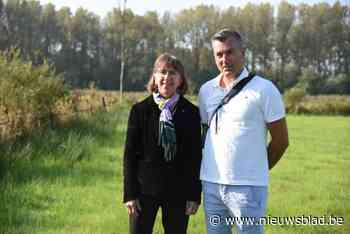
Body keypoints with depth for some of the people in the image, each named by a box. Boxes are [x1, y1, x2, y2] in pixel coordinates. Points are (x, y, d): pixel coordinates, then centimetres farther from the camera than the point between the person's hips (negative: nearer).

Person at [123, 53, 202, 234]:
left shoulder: (191, 112, 1)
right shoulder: (140, 110, -1)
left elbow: (196, 155, 2)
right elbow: (130, 154, -1)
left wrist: (194, 195, -2)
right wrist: (130, 194, -6)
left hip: (178, 192, 1)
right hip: (145, 188, -1)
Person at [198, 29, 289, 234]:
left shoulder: (264, 89, -5)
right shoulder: (206, 90, 9)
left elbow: (281, 140, -1)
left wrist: (258, 170, 8)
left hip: (247, 186, -5)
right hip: (211, 183, 5)